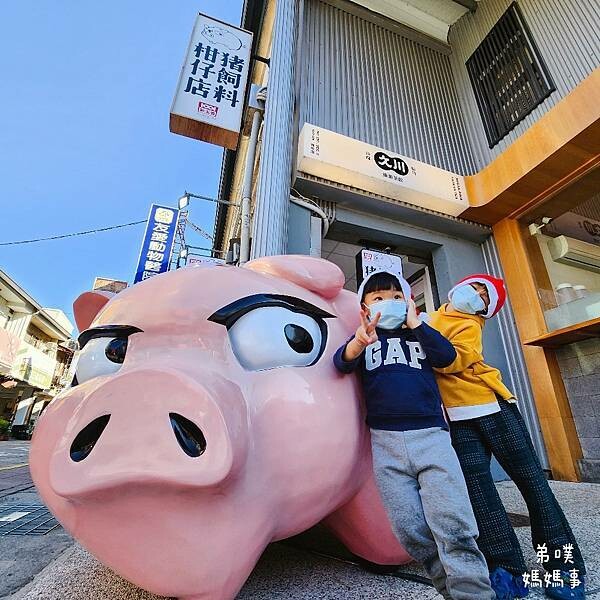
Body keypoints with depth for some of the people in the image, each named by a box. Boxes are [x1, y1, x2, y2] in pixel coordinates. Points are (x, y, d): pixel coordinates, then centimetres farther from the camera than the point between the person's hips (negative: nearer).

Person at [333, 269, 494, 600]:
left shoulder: (420, 334, 17)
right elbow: (342, 362, -9)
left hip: (431, 435, 1)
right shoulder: (364, 338, 12)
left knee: (454, 527, -9)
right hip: (387, 442, 0)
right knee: (411, 531, 3)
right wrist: (359, 341, -30)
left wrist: (414, 323, 1)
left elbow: (447, 355, -2)